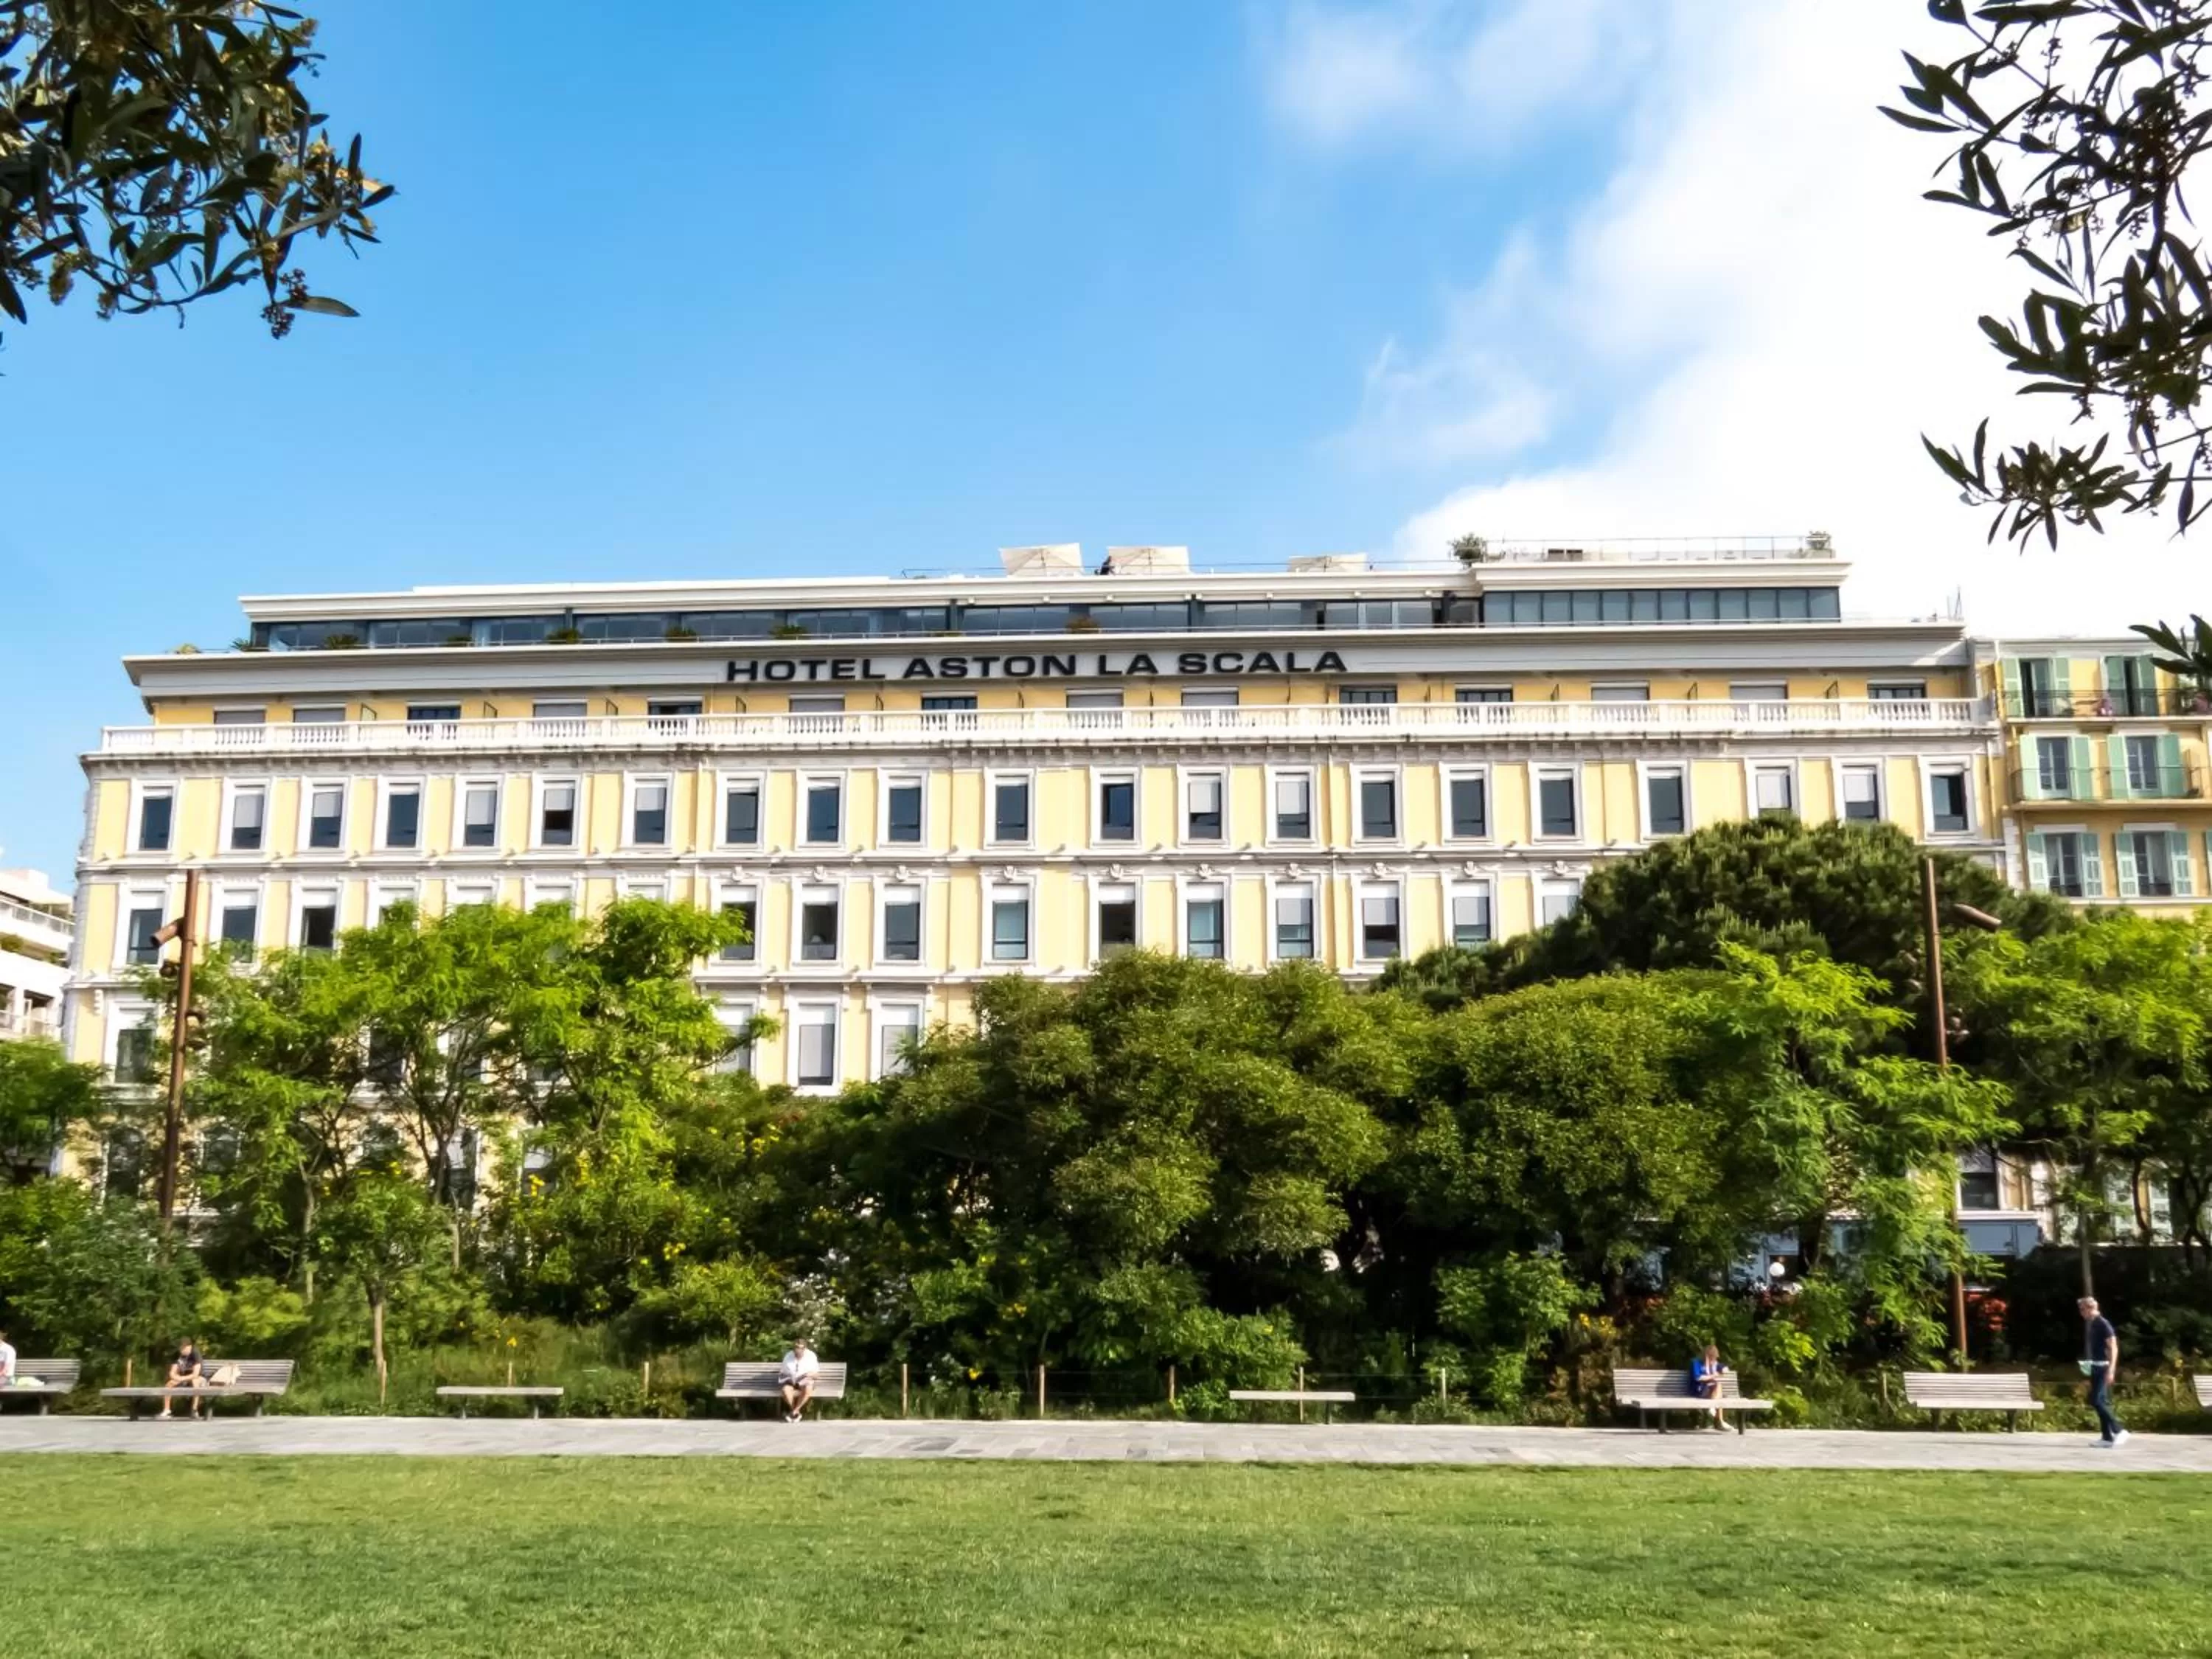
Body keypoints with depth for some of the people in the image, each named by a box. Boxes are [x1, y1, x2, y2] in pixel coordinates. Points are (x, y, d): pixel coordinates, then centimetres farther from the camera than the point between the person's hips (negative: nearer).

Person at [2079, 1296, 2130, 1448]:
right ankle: (2108, 1437, 10)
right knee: (2096, 1401, 7)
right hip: (2095, 1367, 9)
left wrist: (2111, 1370, -23)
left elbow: (2114, 1348, -17)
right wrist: (2087, 1364, 18)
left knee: (2097, 1401, -14)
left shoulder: (2103, 1324, -13)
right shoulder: (2089, 1324, 13)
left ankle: (2119, 1431, -7)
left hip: (2103, 1367, -9)